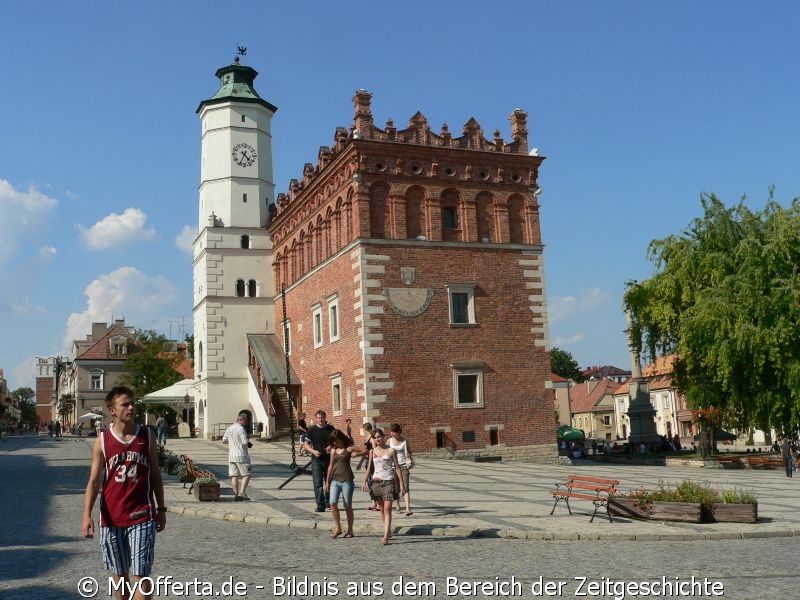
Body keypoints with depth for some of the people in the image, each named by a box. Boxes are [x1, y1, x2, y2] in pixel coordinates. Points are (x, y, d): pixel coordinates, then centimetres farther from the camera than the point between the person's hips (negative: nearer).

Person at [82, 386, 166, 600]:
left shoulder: (147, 437, 1)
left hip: (142, 517, -1)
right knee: (120, 574, 14)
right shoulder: (102, 441, -1)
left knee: (140, 575, -5)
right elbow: (94, 481, -1)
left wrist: (161, 509, 8)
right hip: (112, 518, 1)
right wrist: (87, 515, -11)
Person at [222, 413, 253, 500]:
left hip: (231, 455, 7)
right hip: (241, 455, -7)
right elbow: (245, 442, -19)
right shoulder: (241, 429, -13)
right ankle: (242, 493, -11)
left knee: (234, 476, 6)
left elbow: (224, 440, 16)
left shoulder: (229, 428, 10)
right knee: (246, 475, -1)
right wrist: (249, 443, 2)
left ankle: (236, 495, 6)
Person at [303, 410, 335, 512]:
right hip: (316, 459, -2)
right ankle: (320, 505, -5)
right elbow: (305, 444, 2)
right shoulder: (311, 430, 0)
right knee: (318, 483, -7)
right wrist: (313, 451, -15)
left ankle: (328, 501, 32)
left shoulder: (331, 429, 5)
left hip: (329, 458, 2)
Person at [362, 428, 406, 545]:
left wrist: (401, 484, -2)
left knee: (387, 509, -12)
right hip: (376, 482, 4)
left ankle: (385, 536, -17)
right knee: (382, 509, 12)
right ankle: (388, 531, 27)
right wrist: (364, 481, 2)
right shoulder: (372, 451, 8)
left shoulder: (391, 451, -1)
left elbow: (397, 467, 1)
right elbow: (369, 467, 12)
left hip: (389, 482, -4)